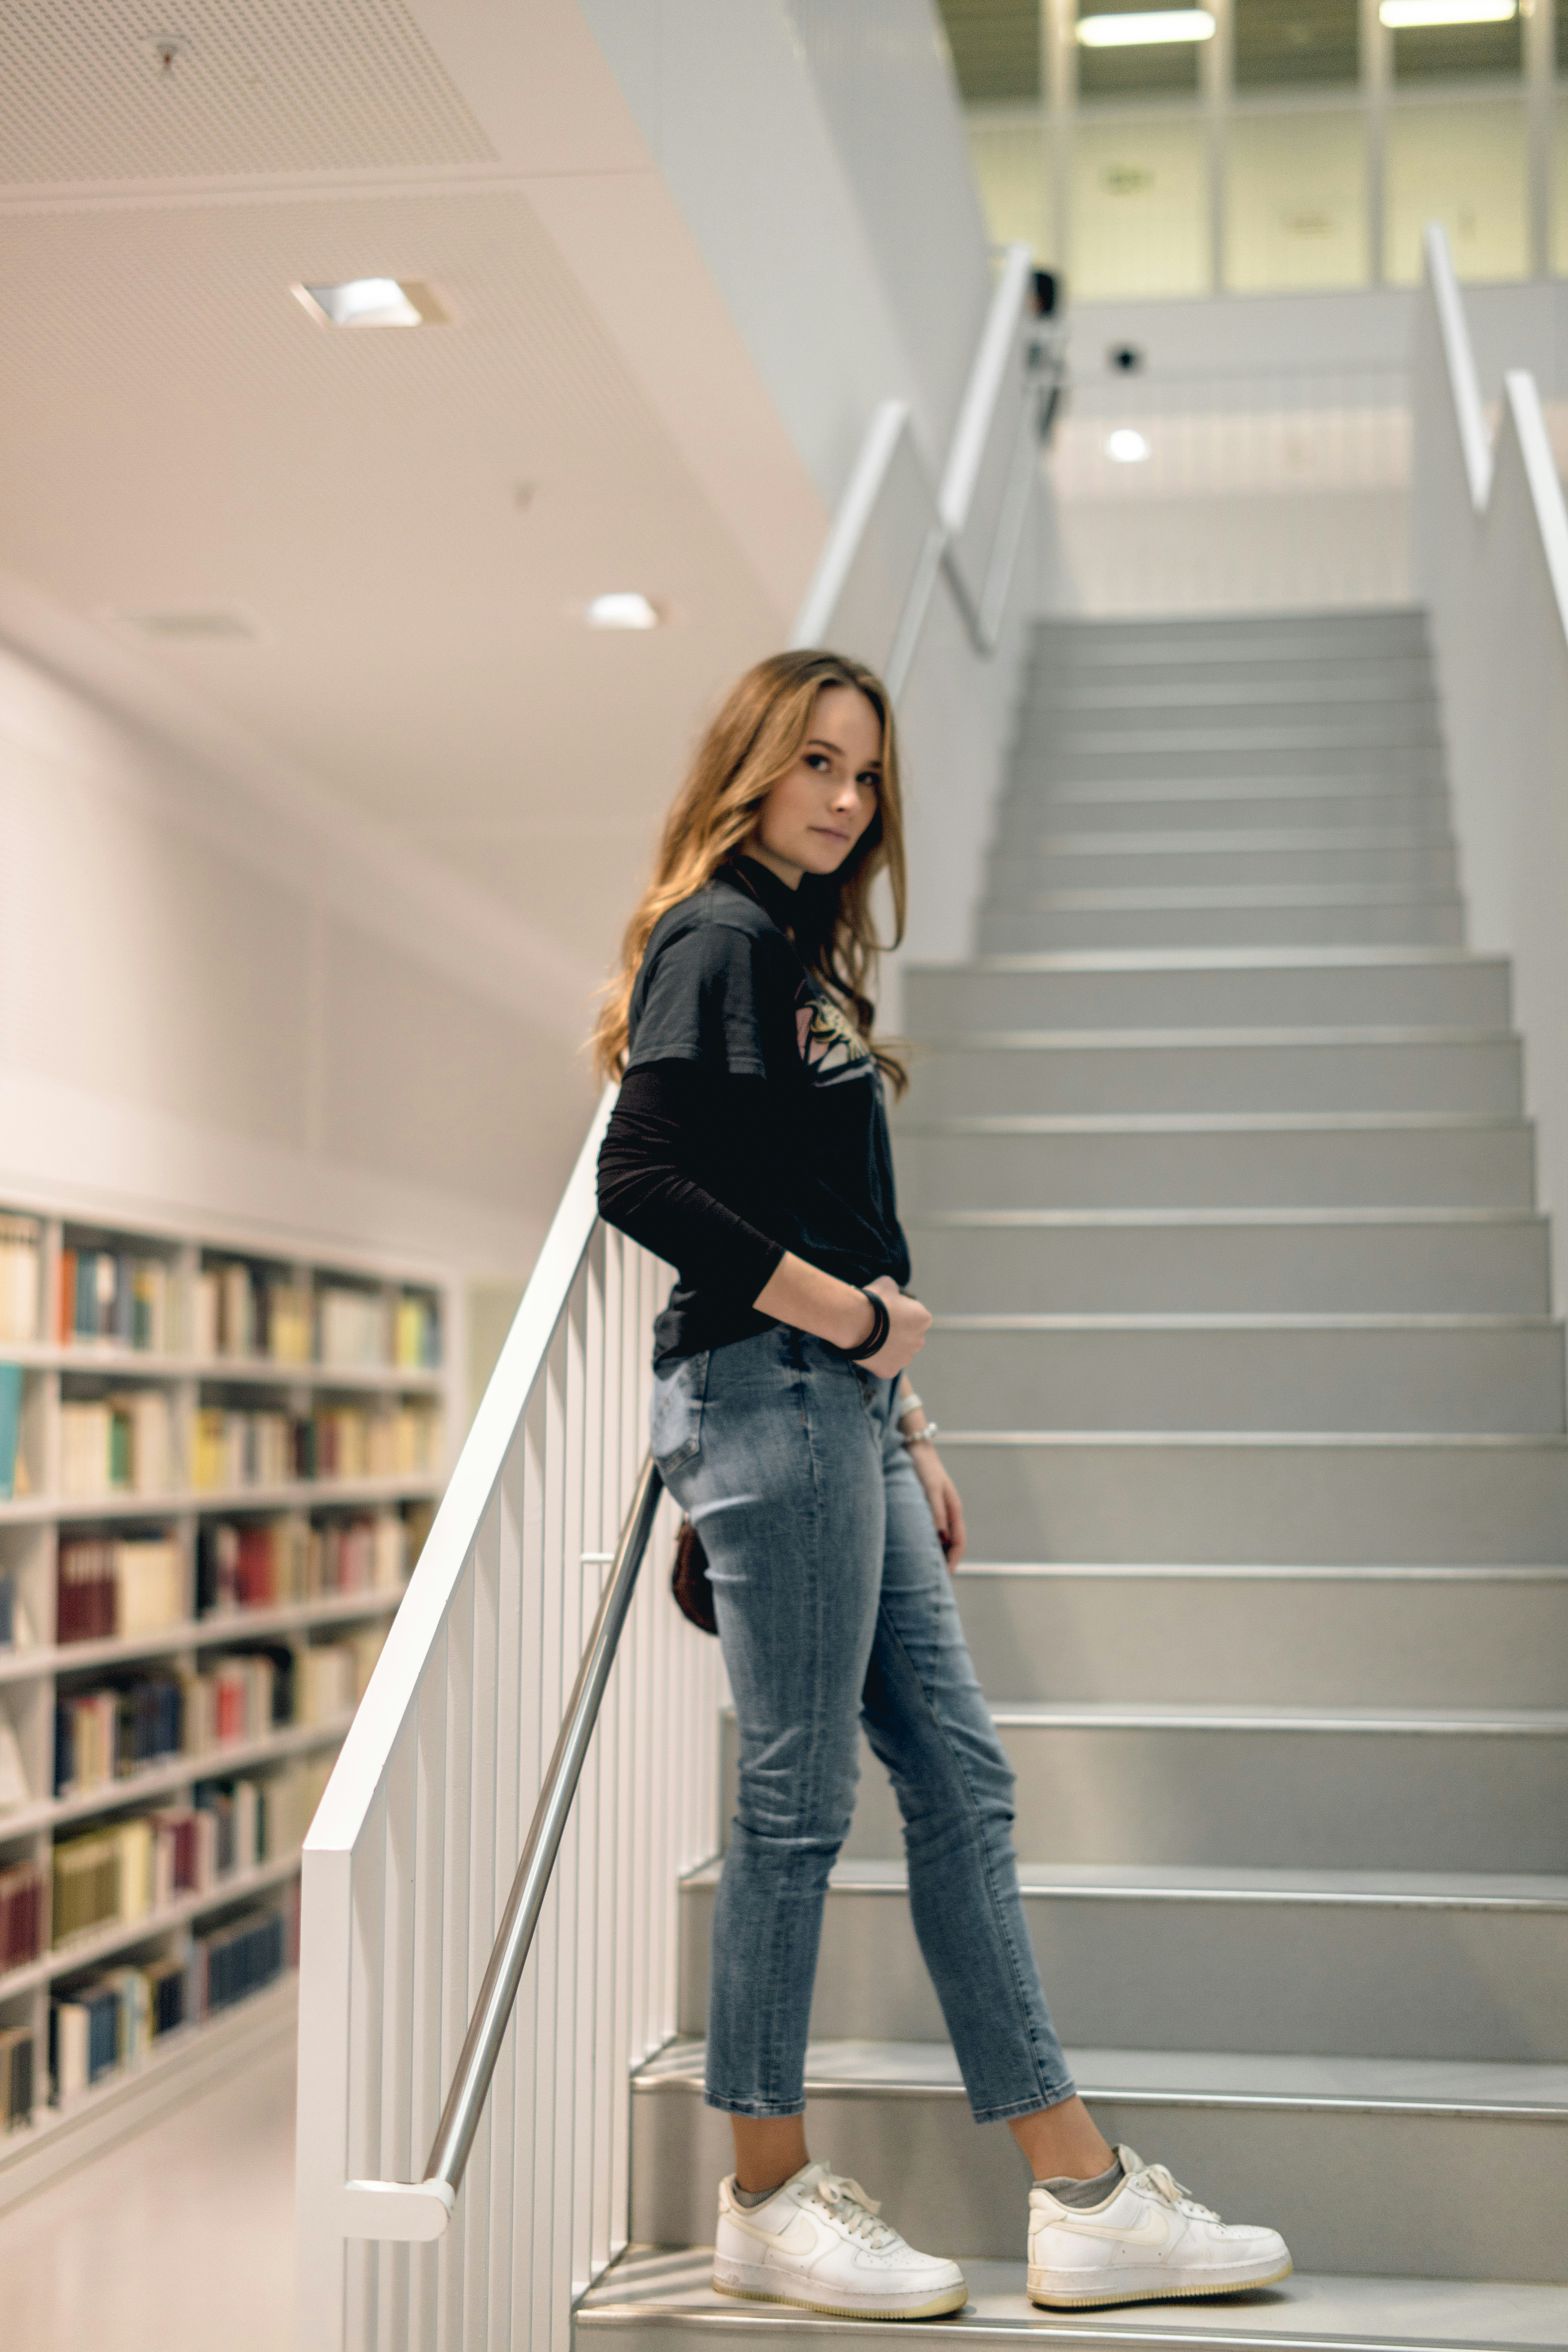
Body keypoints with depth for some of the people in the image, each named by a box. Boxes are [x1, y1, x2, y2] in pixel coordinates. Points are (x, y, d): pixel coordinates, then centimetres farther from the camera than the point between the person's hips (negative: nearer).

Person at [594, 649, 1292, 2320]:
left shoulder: (805, 955, 21)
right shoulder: (717, 941, -7)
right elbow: (641, 1182, -20)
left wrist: (909, 1433, 19)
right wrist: (844, 1312, -14)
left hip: (840, 1406, 10)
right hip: (764, 1396, -9)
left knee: (961, 1784, 7)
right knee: (800, 1797, -3)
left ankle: (1087, 2203, 12)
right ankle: (768, 2206, 11)